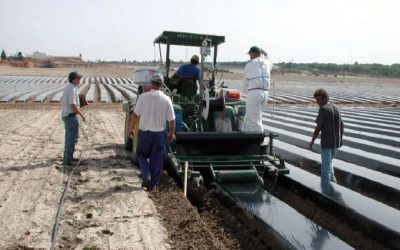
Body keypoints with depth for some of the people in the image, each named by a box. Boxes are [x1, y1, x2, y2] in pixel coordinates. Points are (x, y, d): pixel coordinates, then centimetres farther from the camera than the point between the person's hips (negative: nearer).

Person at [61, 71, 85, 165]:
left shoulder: (66, 88, 13)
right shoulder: (72, 89, -19)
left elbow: (63, 102, 19)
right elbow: (73, 105, -24)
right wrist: (81, 114, -15)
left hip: (65, 115, 10)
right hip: (71, 115, -10)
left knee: (69, 136, 18)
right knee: (73, 137, -6)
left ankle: (68, 157, 27)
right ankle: (68, 159, -6)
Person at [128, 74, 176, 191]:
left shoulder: (143, 97, -11)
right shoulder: (166, 99, -7)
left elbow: (135, 114, -9)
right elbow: (171, 120, -3)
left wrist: (131, 129, 5)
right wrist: (171, 133, 11)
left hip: (144, 132, -1)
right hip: (159, 133, 1)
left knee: (141, 154, 21)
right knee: (157, 159, 13)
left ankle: (146, 175, 1)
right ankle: (152, 184, 19)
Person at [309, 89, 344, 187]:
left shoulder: (323, 109, -14)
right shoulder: (335, 107, 7)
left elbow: (318, 127, -16)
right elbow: (341, 125, 13)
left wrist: (312, 141, -6)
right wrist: (341, 138, 25)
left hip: (326, 142, -7)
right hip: (336, 142, 7)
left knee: (325, 165, 3)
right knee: (329, 161, 27)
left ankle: (325, 187, 9)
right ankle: (331, 176, 22)